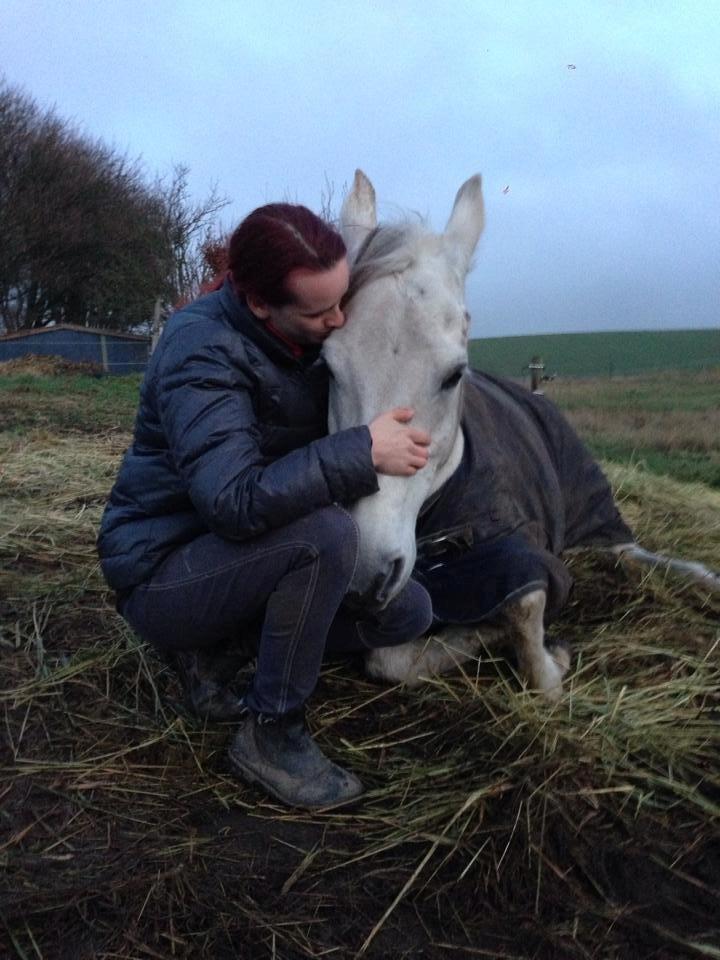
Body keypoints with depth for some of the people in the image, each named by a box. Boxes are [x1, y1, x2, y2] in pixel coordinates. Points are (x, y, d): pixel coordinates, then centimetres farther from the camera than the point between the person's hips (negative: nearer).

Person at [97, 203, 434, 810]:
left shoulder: (309, 338, 0)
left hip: (235, 558, 8)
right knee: (329, 533, -34)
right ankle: (270, 732, -13)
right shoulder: (203, 353, -25)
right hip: (162, 573, -8)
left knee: (409, 611, 0)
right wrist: (362, 453, -36)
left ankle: (218, 651, 5)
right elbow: (236, 503, -37)